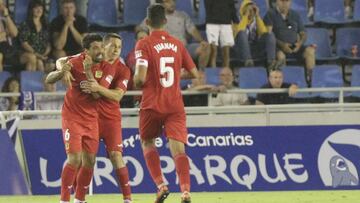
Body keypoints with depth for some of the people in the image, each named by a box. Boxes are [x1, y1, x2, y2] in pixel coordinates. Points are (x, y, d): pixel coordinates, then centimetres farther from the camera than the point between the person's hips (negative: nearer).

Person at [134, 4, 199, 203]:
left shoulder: (144, 44, -7)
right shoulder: (177, 44, 7)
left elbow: (140, 77, -16)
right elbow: (193, 73, 14)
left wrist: (135, 81, 7)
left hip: (152, 104, -2)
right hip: (175, 105, 2)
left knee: (147, 143, 20)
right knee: (178, 148, -6)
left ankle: (161, 184, 3)